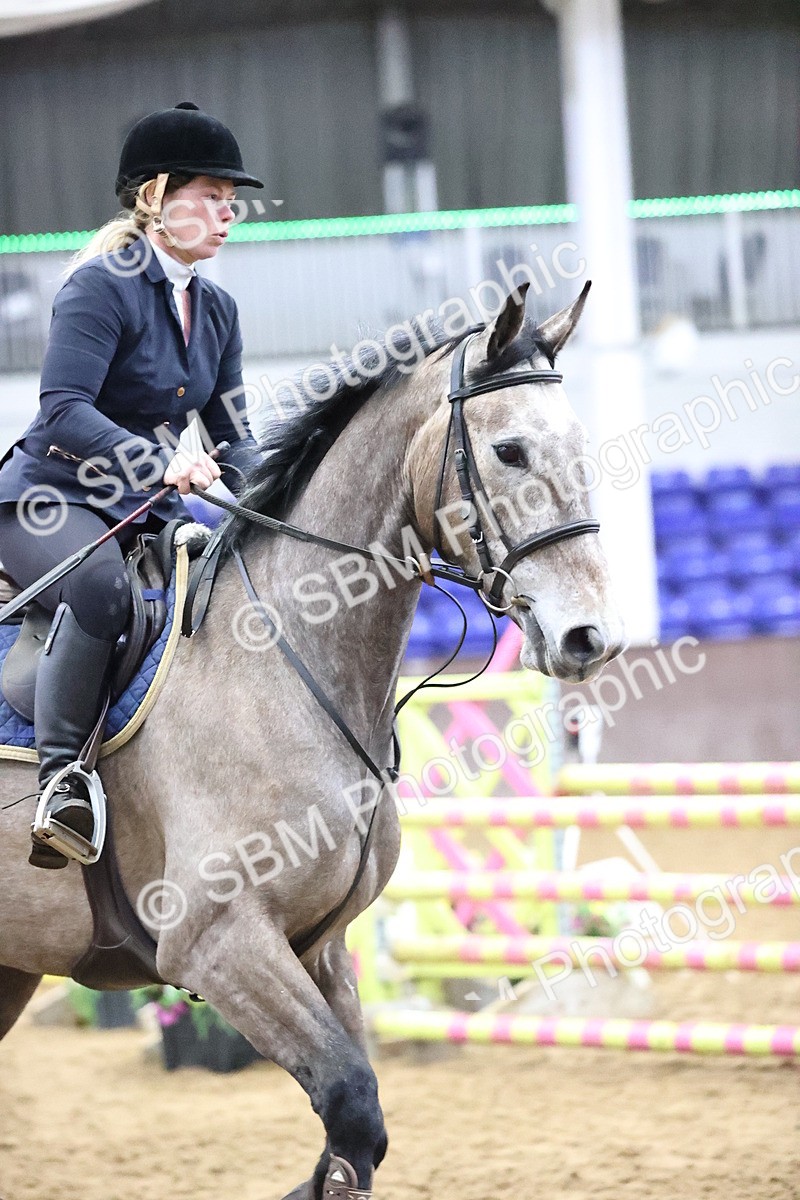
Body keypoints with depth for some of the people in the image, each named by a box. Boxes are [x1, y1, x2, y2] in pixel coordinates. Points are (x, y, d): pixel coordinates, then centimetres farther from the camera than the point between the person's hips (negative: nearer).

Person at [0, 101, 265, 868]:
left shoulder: (216, 310, 13)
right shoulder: (102, 286, -12)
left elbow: (231, 438, 15)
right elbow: (64, 409, -24)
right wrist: (161, 463, -38)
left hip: (147, 514, 8)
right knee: (99, 583, -39)